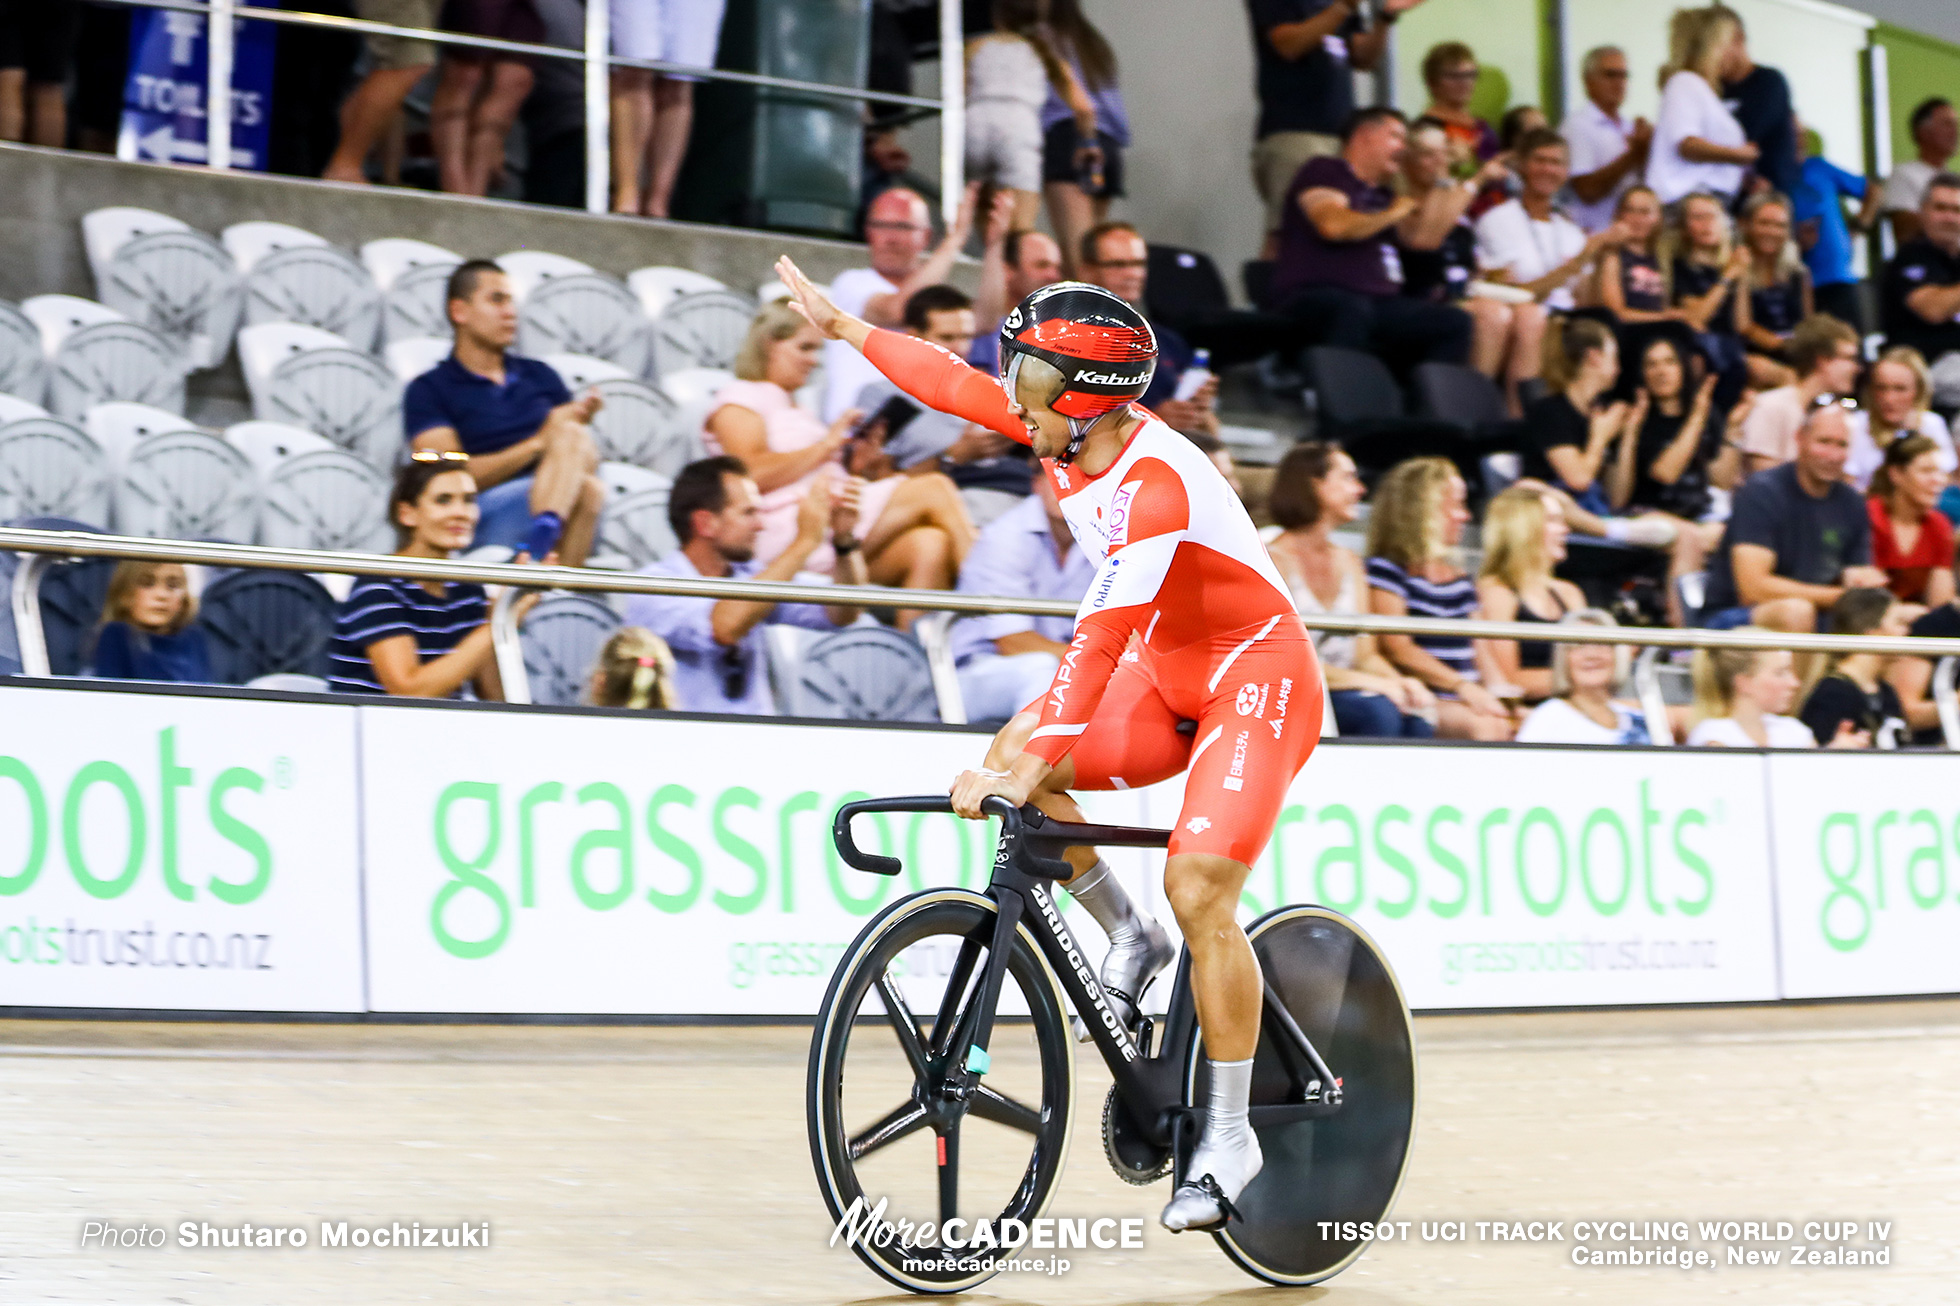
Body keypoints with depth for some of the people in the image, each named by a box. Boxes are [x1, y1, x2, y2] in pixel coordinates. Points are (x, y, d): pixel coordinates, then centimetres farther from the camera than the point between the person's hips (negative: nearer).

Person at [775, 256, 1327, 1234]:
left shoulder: (1155, 480, -30)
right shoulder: (1067, 431, -5)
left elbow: (1103, 637, -39)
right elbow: (955, 384, 11)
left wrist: (1032, 768, -45)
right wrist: (842, 327, 20)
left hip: (1257, 680, -8)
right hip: (1166, 675, 9)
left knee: (1198, 890, -22)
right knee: (1009, 755, -14)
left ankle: (1229, 1136, -10)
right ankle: (1127, 939, 6)